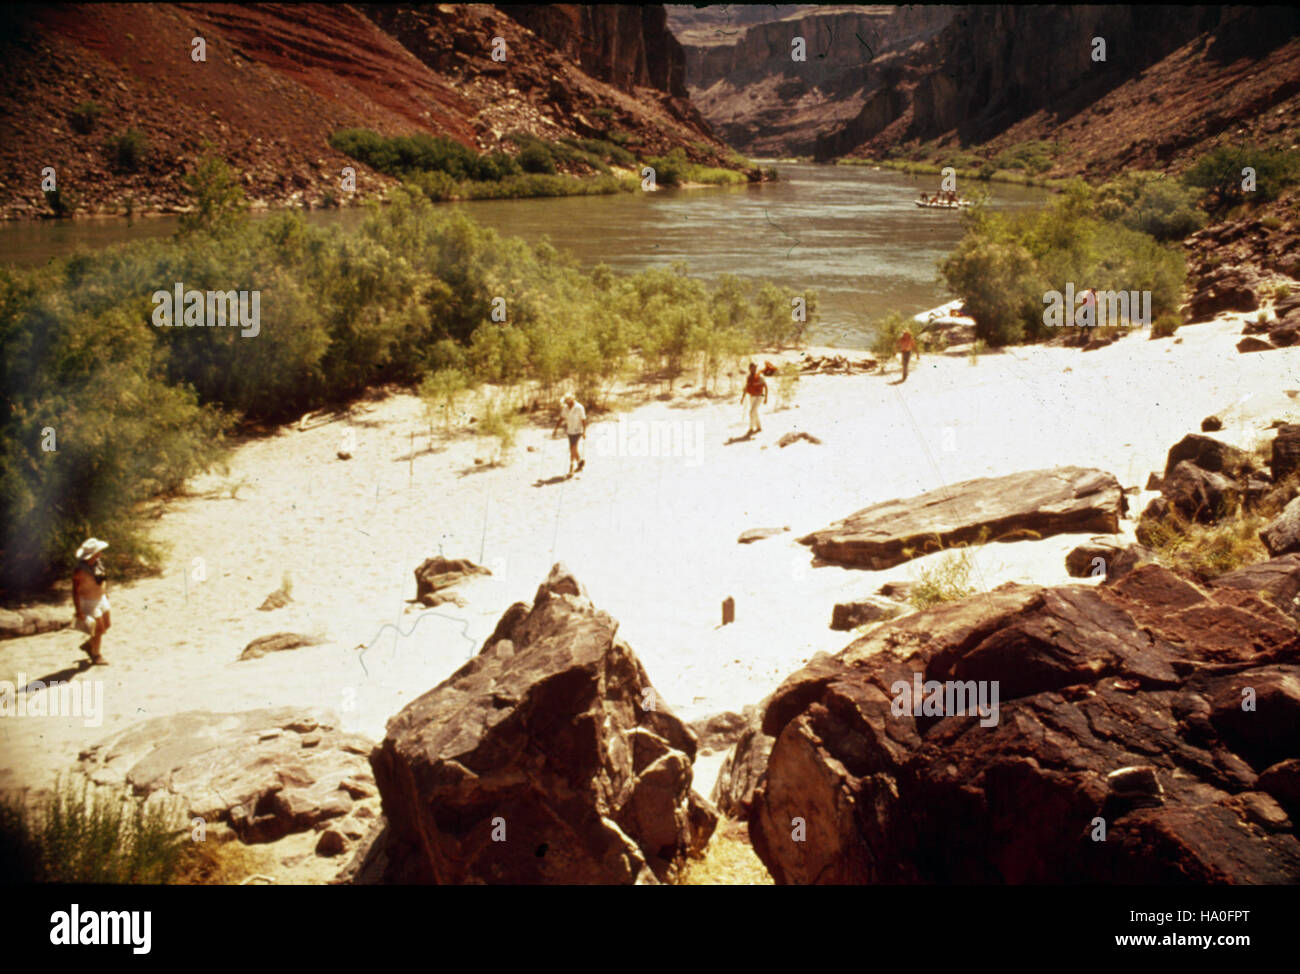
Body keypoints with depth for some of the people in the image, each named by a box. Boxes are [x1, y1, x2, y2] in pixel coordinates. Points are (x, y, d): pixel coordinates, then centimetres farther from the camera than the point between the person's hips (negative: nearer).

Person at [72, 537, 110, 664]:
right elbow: (75, 591, -24)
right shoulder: (80, 570, -30)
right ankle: (96, 655, 25)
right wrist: (78, 611, -22)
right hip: (89, 602, -8)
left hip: (101, 598, 8)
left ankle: (88, 645, 39)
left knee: (107, 625, 18)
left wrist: (106, 594, 20)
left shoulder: (97, 563, -6)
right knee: (99, 629, 2)